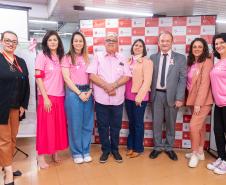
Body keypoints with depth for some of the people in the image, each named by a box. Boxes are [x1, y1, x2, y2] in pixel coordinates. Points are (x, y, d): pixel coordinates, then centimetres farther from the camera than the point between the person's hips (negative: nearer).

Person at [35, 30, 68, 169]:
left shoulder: (61, 57, 11)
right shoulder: (42, 56, -4)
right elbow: (38, 78, -10)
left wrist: (66, 92, 3)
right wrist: (45, 97, -15)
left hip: (60, 96, 5)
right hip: (47, 96, -5)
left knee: (59, 125, 9)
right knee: (45, 126, 0)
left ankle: (55, 152, 24)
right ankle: (41, 156, 12)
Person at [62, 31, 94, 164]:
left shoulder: (87, 58, 14)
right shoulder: (67, 58, 2)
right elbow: (66, 78, -6)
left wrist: (89, 91, -5)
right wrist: (79, 93, -11)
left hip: (88, 92, 4)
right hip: (73, 93, -4)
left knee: (87, 124, 7)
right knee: (75, 124, 2)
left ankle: (86, 151, 21)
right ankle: (77, 152, 17)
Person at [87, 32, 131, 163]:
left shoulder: (122, 59, 9)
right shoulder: (98, 57, 4)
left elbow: (127, 76, -1)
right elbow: (92, 75, -6)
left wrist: (114, 85, -16)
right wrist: (106, 86, -16)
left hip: (118, 99, 1)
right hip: (101, 99, -1)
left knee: (116, 126, 11)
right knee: (103, 126, 8)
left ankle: (115, 149, 28)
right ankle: (105, 149, 25)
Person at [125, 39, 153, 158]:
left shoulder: (147, 62, -4)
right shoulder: (128, 61, 11)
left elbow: (147, 81, -11)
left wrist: (139, 96, -17)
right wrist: (124, 93, 3)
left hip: (140, 97, -5)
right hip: (128, 96, 5)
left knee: (138, 123, 5)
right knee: (131, 122, 14)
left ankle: (138, 148, 20)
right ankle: (131, 146, 27)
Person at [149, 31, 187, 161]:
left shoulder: (180, 58, 1)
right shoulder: (153, 57, 6)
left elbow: (183, 79, -3)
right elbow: (150, 77, 5)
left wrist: (179, 98, -10)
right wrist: (150, 93, -2)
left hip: (171, 95, -1)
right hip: (157, 94, 1)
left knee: (170, 123, 11)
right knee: (157, 122, 10)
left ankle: (169, 147, 29)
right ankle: (158, 146, 27)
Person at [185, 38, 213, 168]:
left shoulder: (207, 62, -11)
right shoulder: (191, 63, 11)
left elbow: (205, 83, -18)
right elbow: (190, 83, 8)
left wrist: (198, 103, -21)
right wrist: (192, 101, 2)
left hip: (203, 101, -7)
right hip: (193, 99, 7)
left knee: (194, 126, -10)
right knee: (200, 126, 15)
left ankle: (195, 153, 9)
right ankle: (200, 152, 27)